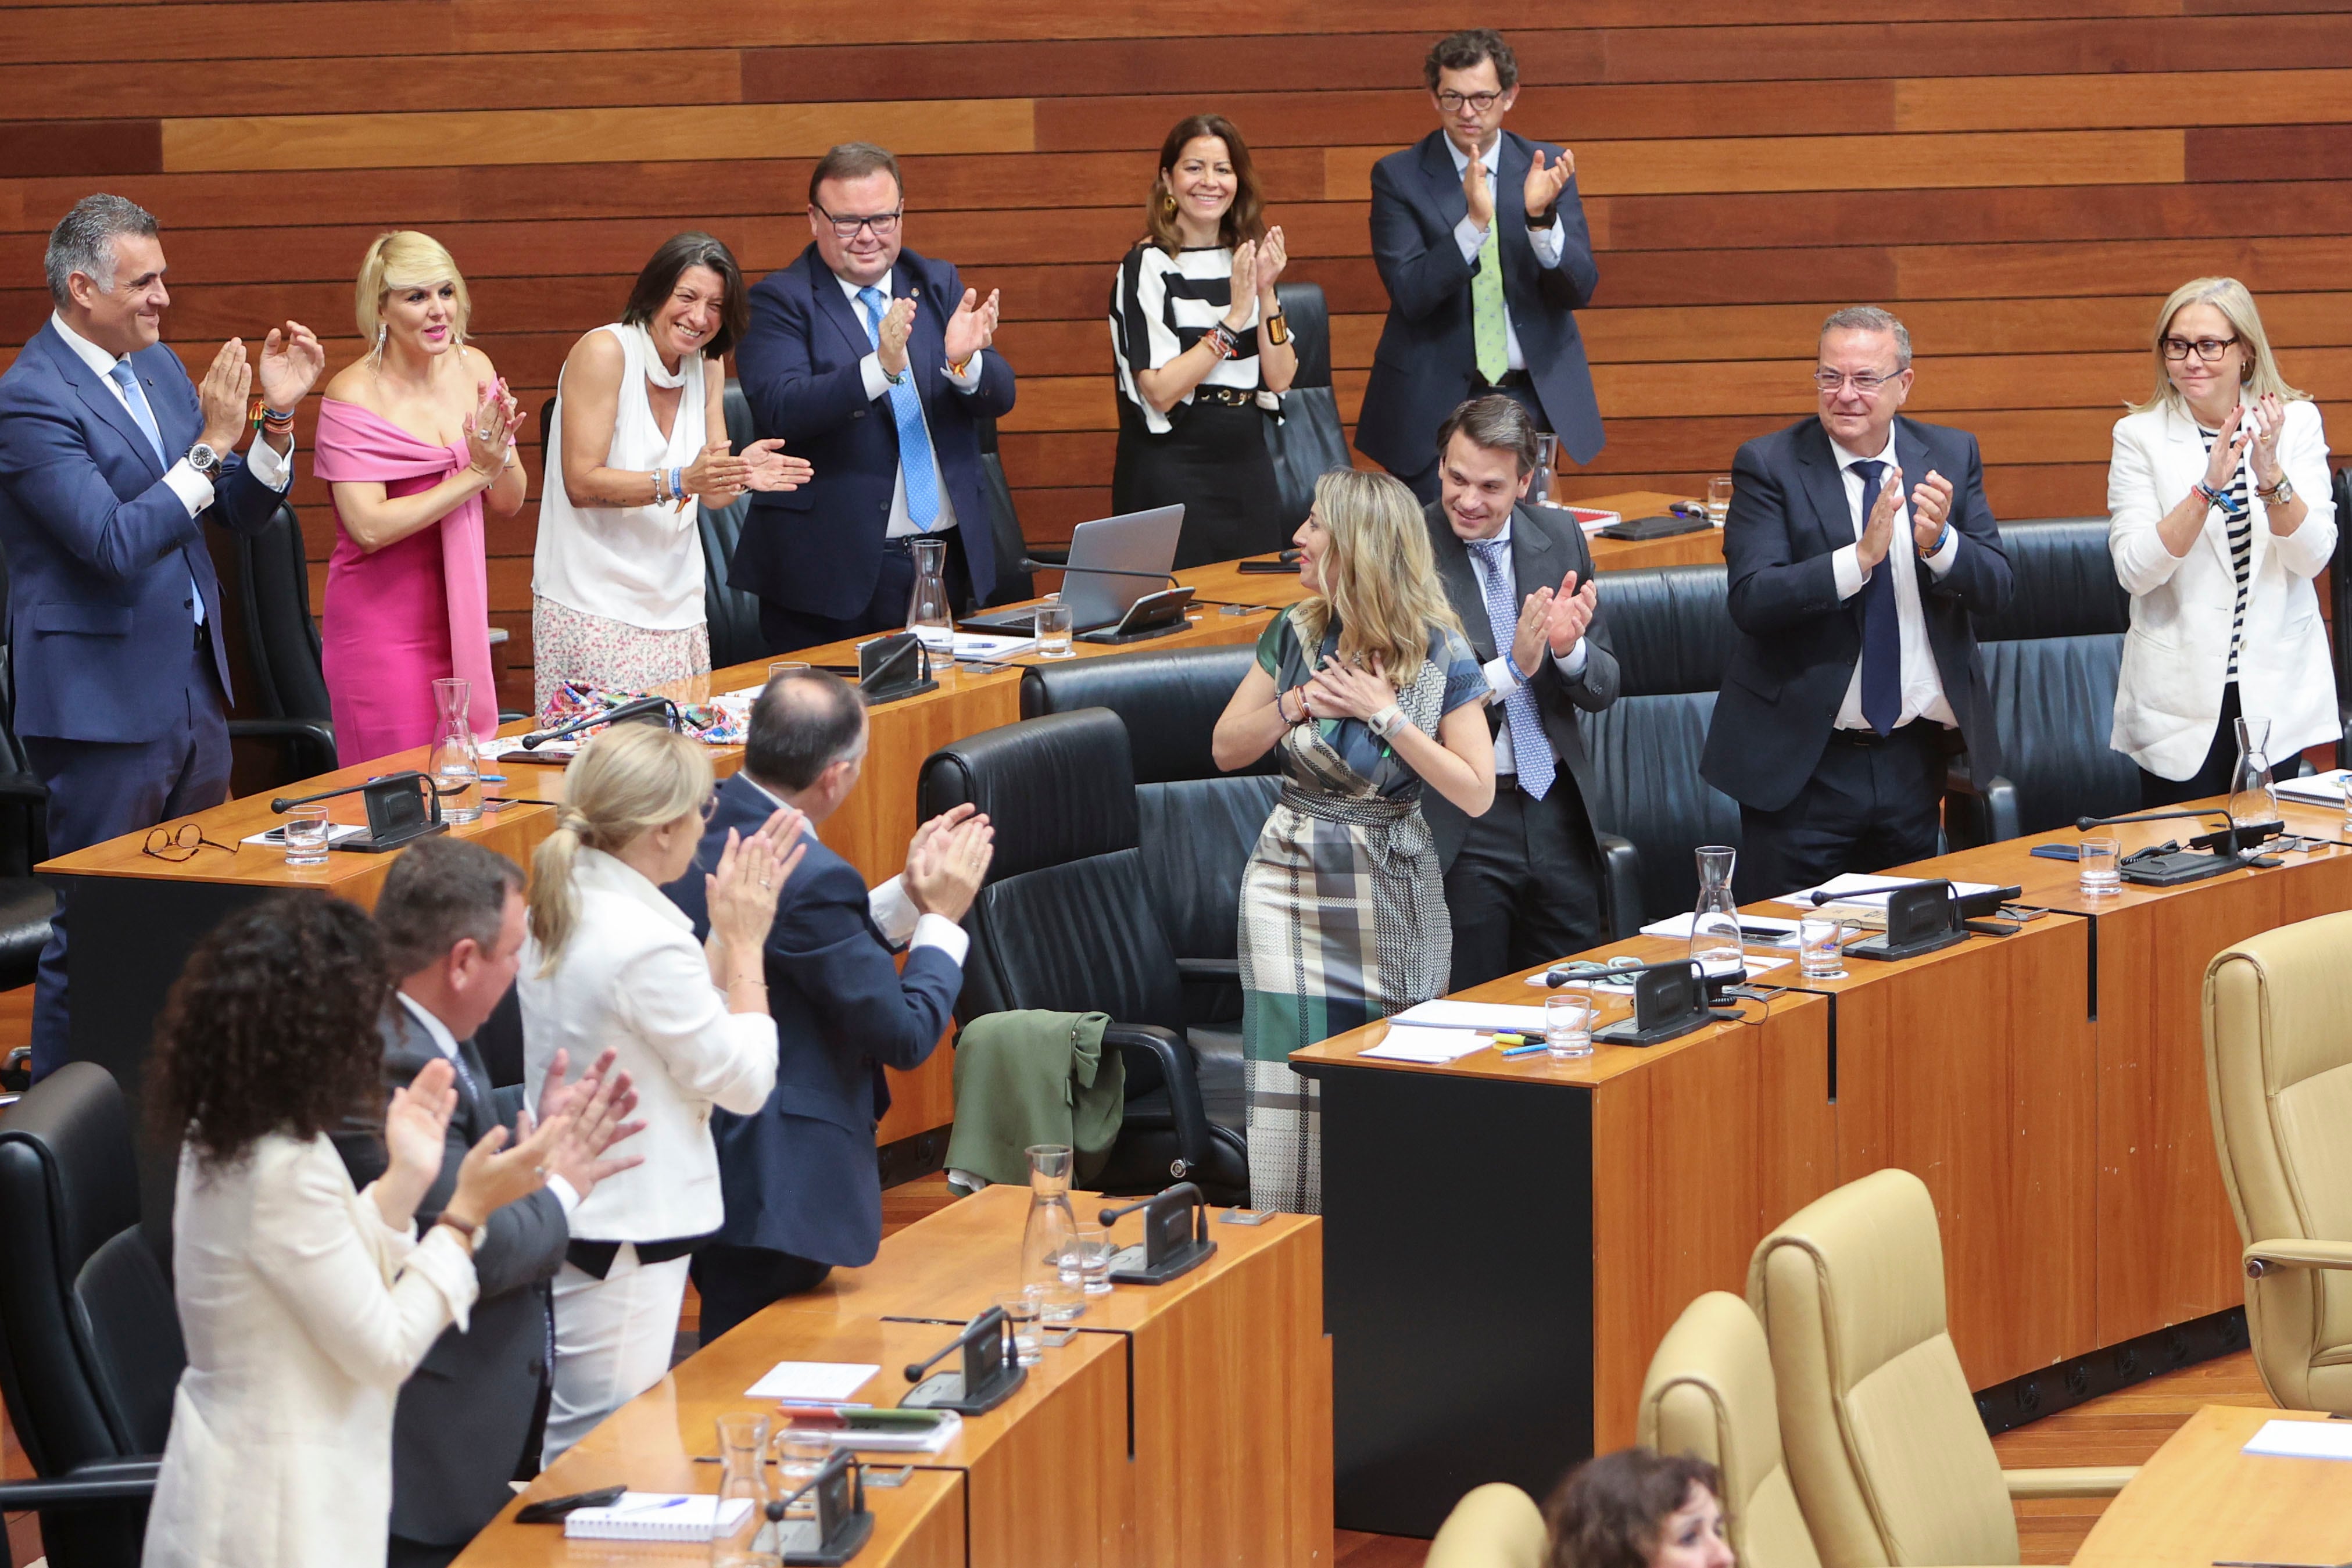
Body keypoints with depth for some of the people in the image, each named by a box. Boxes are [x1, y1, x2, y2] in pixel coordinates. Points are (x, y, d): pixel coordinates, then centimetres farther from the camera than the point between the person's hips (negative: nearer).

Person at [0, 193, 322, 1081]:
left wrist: (276, 417, -2)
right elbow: (115, 544, -24)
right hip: (103, 701, -8)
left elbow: (243, 514, 14)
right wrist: (210, 445, -23)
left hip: (192, 687, 8)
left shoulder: (158, 368, 10)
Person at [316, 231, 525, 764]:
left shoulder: (473, 369, 4)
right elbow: (370, 527, -20)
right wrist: (473, 474, -20)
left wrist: (500, 456, -13)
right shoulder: (354, 396, -12)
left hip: (460, 616, 6)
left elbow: (509, 503, 9)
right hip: (382, 625, -5)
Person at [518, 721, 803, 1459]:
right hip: (623, 1240, -9)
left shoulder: (556, 912, 6)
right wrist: (745, 942, -5)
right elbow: (746, 1081, -13)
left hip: (560, 1216, 9)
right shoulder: (649, 942, -22)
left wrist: (727, 935, 11)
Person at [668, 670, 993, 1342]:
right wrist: (942, 915, -4)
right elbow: (906, 1035, -17)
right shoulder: (809, 878, -25)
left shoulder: (699, 828, 3)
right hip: (772, 1187, -10)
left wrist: (907, 895, 15)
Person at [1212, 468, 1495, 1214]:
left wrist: (1385, 713, -17)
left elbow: (1476, 792, -10)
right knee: (1290, 1084, -6)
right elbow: (1227, 749, 8)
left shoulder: (1439, 653, -7)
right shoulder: (1297, 634, 3)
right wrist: (1295, 703, -10)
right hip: (1292, 882, 2)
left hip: (1392, 892, -2)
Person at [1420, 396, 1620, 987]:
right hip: (1457, 826, -5)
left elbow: (1603, 690, 8)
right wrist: (1511, 668, -25)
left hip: (1556, 812, 5)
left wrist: (1568, 648, -13)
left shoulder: (1560, 538, 4)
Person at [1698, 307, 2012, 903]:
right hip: (1803, 764, -4)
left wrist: (1941, 543, -22)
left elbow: (1995, 590, -1)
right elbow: (1751, 600, -19)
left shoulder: (1952, 456, 4)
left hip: (1916, 759, 4)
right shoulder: (1769, 466, -7)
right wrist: (1861, 557, -31)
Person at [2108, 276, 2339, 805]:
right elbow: (2134, 571, -13)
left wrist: (2271, 475, -23)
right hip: (2180, 697, -1)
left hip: (2279, 695, 1)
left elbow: (2314, 557, -8)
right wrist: (2208, 488, -24)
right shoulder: (2140, 435, -3)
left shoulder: (2296, 422, 1)